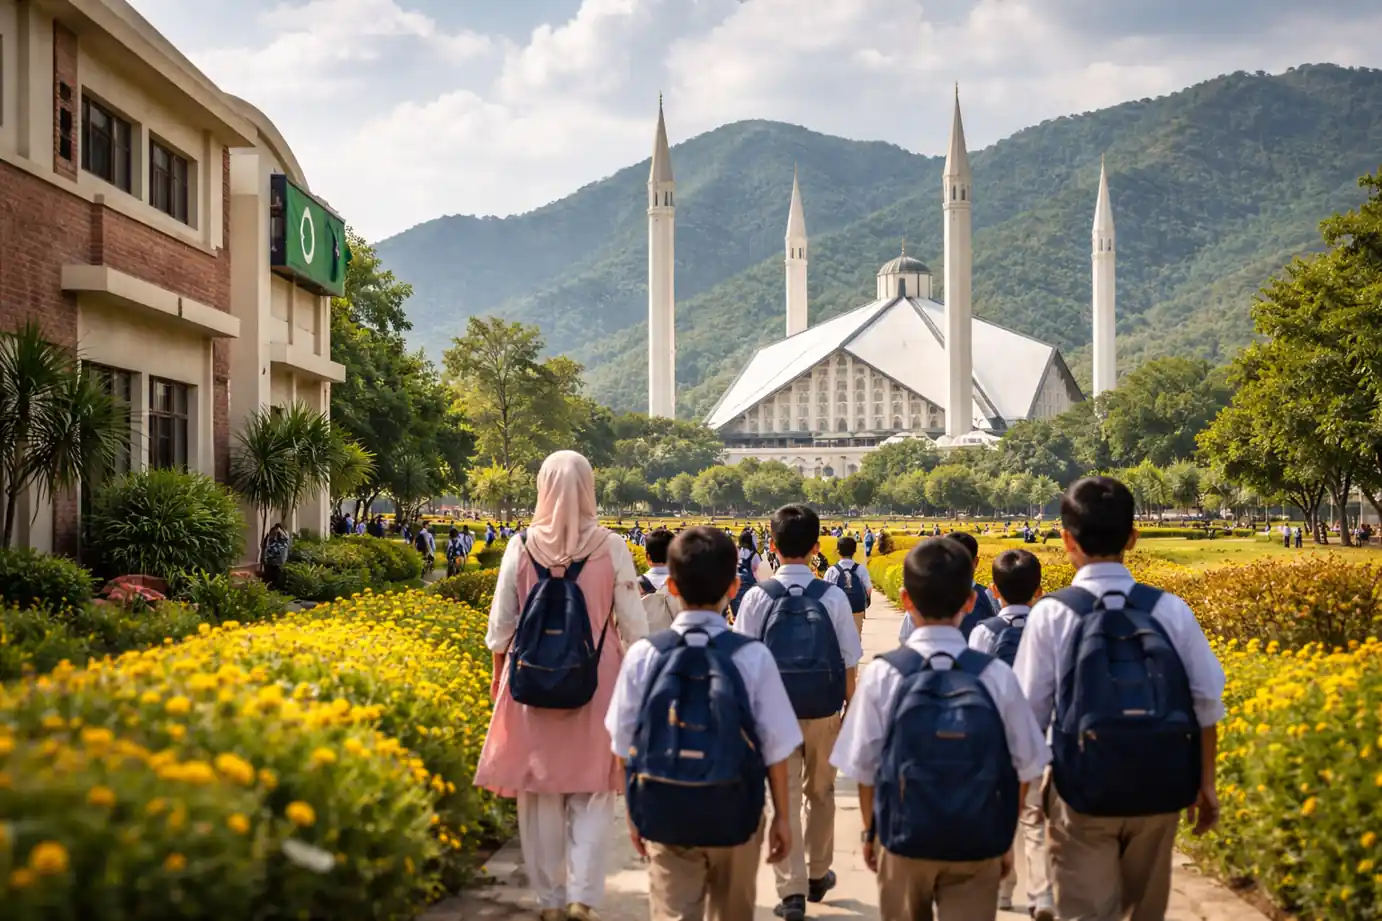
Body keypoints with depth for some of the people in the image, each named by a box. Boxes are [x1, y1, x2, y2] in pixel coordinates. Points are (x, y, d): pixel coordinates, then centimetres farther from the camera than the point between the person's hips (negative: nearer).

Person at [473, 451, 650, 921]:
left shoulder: (521, 547, -5)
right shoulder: (611, 547, -7)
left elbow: (501, 625, 3)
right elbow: (633, 625, -4)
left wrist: (499, 676, 18)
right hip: (597, 680, -1)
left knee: (539, 791, 11)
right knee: (592, 792, 8)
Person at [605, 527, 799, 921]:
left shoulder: (643, 655, -9)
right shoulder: (753, 656, -12)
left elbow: (627, 746, -1)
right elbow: (775, 747, -6)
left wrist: (636, 812, 13)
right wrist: (781, 816, 7)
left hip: (665, 816, 0)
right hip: (734, 817, 0)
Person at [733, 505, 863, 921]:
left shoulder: (758, 597, -8)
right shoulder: (833, 597, -7)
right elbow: (850, 666, -3)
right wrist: (849, 713, 9)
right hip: (824, 714, 1)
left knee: (783, 798, 4)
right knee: (820, 793, 19)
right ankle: (817, 874, 35)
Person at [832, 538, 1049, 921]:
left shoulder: (882, 675, -11)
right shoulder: (997, 676, -10)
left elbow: (864, 768, -4)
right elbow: (1024, 769, -1)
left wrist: (871, 832, 13)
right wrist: (1004, 839, 14)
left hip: (903, 842, 1)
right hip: (978, 848, 0)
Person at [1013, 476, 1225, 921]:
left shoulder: (1051, 614, -9)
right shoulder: (1171, 609, -2)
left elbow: (1030, 716, -5)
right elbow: (1207, 704, 3)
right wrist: (1204, 784, 16)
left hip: (1085, 793, -3)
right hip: (1159, 791, 3)